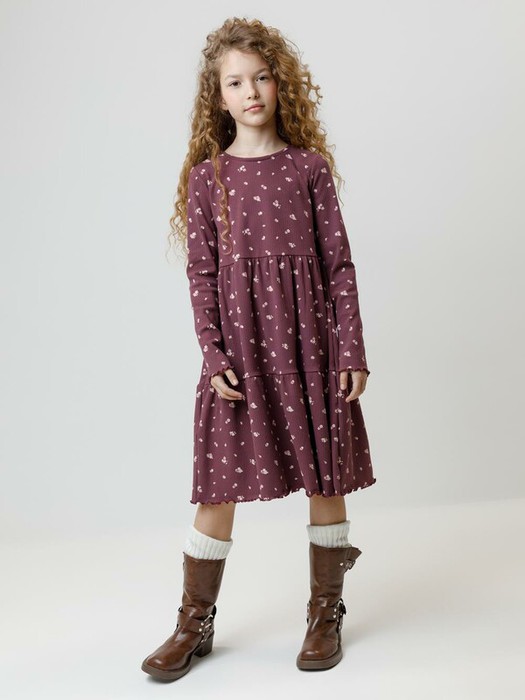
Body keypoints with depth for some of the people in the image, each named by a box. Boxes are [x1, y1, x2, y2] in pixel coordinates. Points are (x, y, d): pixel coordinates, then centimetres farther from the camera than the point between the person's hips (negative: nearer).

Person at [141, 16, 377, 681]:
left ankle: (326, 614, 25)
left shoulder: (310, 166, 4)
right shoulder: (206, 176, 4)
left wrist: (351, 350, -2)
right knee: (219, 482, 3)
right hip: (237, 346, 0)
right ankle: (195, 624, 20)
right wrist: (214, 354, -8)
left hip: (308, 340, 1)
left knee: (326, 475, 7)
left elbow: (339, 263, 3)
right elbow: (201, 274, 2)